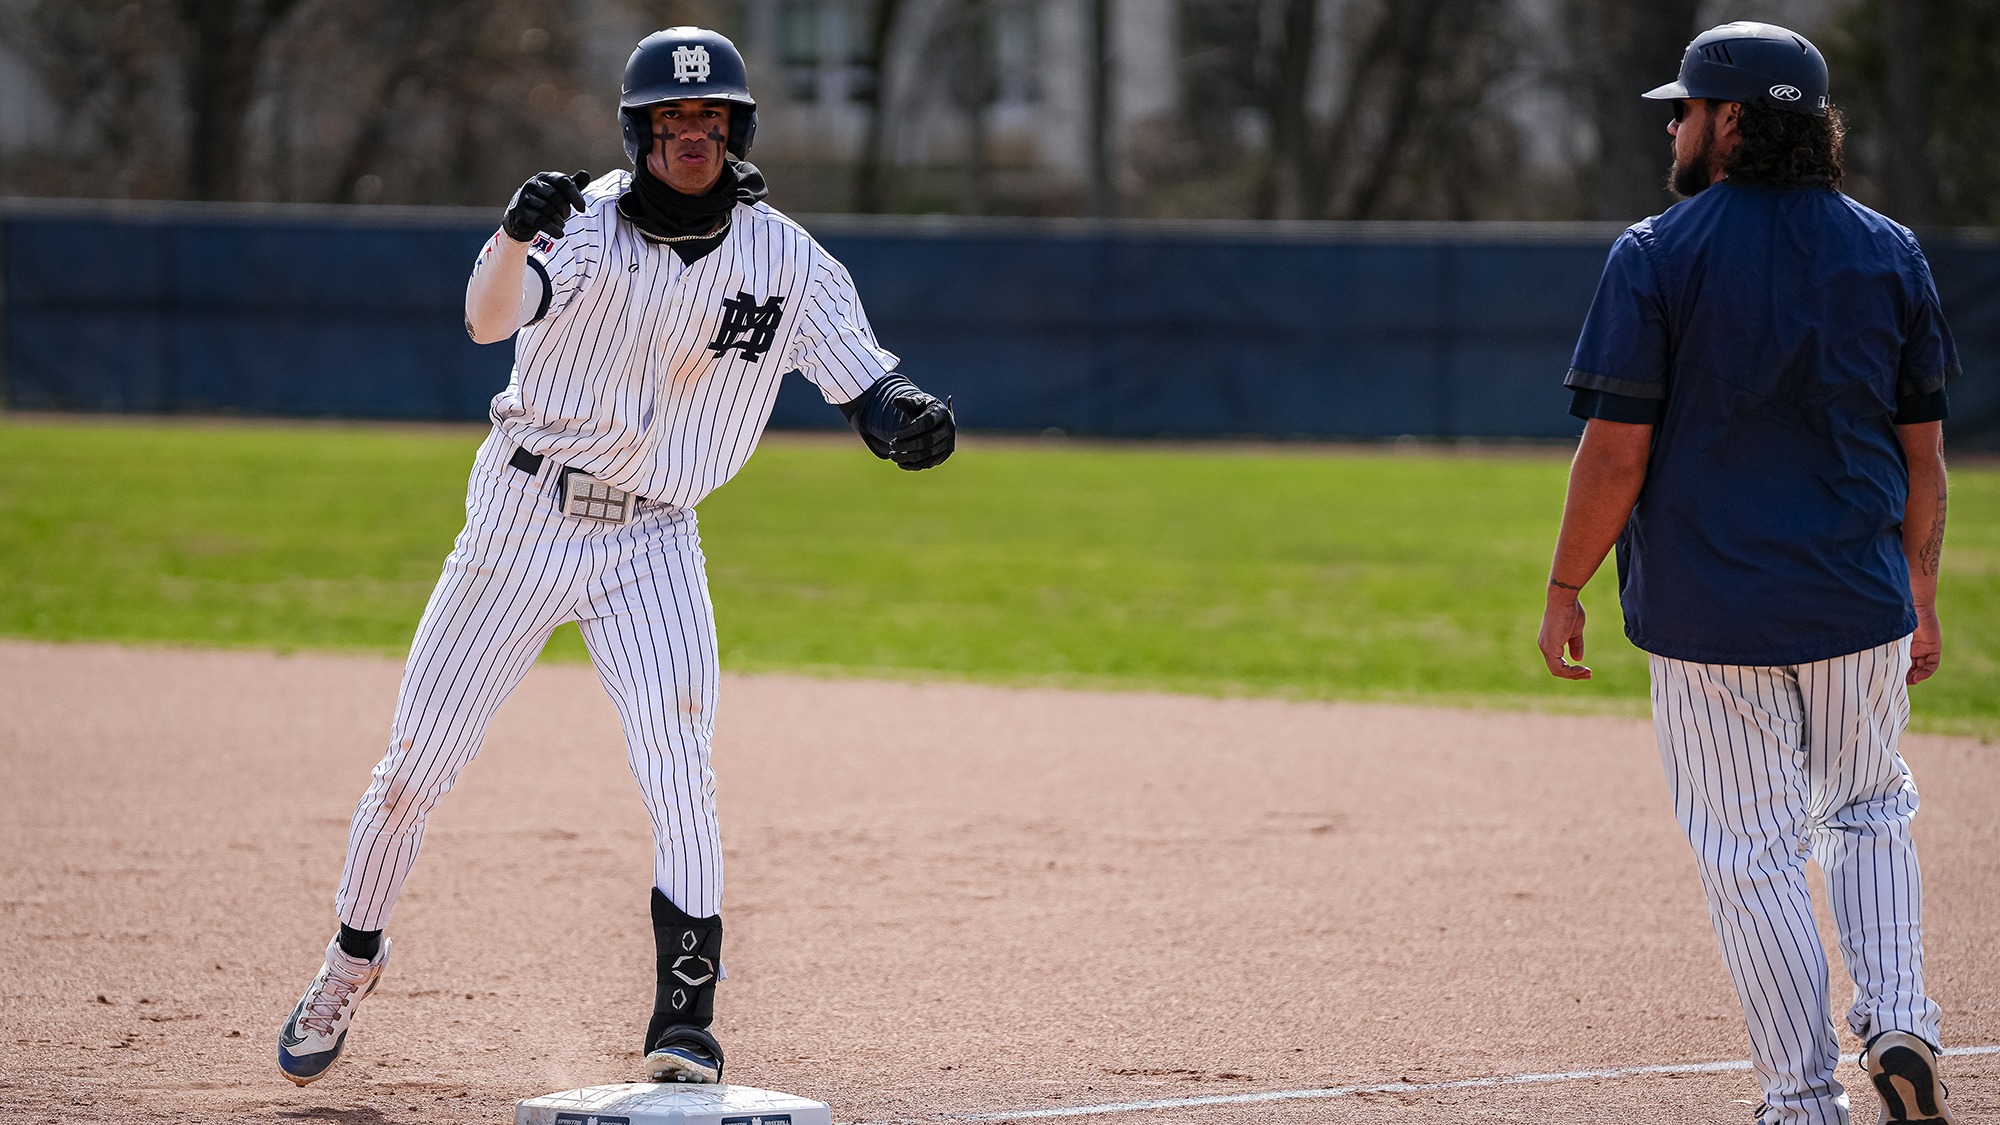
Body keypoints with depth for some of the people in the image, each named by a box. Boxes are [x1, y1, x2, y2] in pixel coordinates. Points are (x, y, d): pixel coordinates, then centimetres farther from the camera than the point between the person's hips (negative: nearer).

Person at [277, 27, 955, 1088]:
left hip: (652, 546, 1)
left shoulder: (784, 259, -5)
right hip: (520, 519, 0)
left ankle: (683, 1029, -11)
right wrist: (516, 234, -51)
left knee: (680, 777, -16)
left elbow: (863, 384, -8)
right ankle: (352, 957, 30)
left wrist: (910, 419, -32)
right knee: (417, 762, 7)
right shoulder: (585, 226, -12)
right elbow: (487, 320, -30)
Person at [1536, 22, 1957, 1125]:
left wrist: (1564, 593, -1)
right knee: (1870, 813, 22)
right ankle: (1897, 1023, 2)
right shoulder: (1888, 252, 4)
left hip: (1708, 614, -3)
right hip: (1862, 610, 4)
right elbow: (1923, 451, 6)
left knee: (1753, 855, 5)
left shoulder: (1656, 257, -8)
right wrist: (1922, 596, 16)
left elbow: (1616, 453, -11)